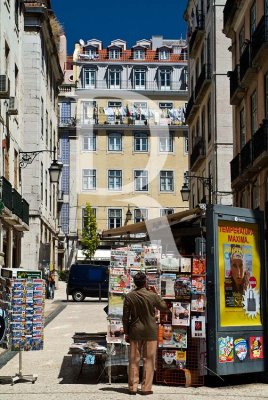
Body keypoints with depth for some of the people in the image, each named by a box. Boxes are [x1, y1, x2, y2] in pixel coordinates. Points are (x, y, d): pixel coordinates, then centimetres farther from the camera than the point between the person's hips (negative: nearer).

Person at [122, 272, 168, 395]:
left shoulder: (129, 296, -4)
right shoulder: (152, 296, -9)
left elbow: (125, 316, -2)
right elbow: (164, 307, 8)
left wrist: (126, 332, 8)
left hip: (135, 331, 2)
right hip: (150, 331, -2)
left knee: (134, 360, 8)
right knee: (149, 360, 5)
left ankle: (132, 387, 10)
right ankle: (146, 388, 5)